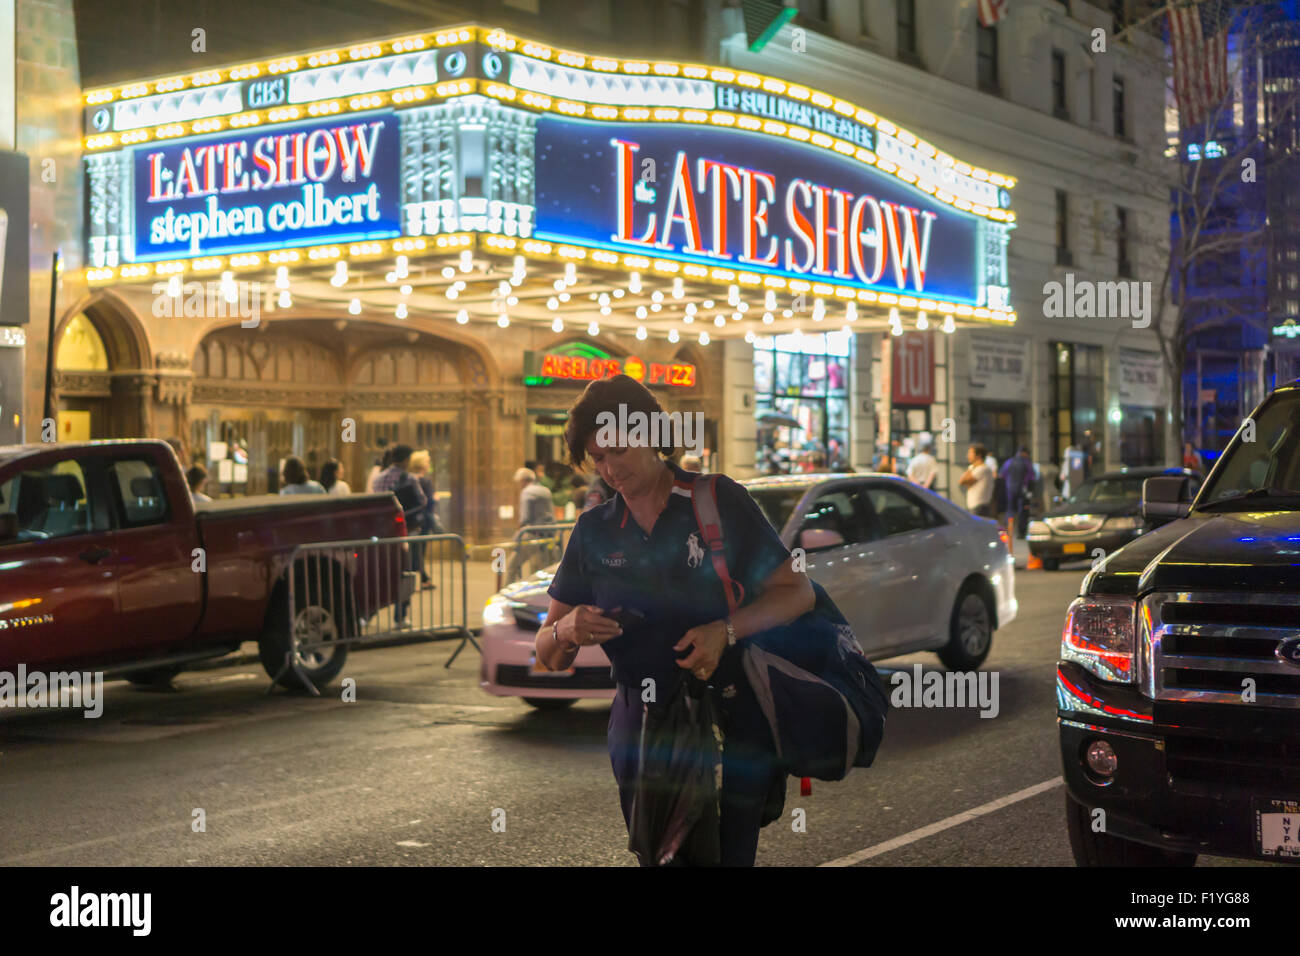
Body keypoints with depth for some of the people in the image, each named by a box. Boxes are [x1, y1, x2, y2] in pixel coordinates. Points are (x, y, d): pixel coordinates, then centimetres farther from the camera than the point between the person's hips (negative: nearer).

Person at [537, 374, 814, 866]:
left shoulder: (718, 500, -2)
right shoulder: (594, 531, 8)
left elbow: (797, 592, -3)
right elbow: (549, 656, 9)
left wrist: (725, 631, -19)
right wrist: (567, 632, -15)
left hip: (734, 724, -3)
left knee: (732, 853, -2)